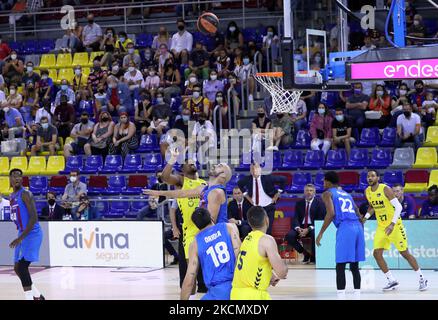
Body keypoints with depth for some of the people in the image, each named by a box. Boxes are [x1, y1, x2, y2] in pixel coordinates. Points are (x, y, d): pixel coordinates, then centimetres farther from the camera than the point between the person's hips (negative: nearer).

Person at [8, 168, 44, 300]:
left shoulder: (25, 194, -15)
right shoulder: (11, 197, 13)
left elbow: (34, 218, -23)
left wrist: (21, 238, -27)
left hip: (32, 234, -10)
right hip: (23, 234, 10)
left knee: (22, 267, -18)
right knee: (17, 268, 13)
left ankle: (29, 297, -14)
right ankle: (37, 296, 26)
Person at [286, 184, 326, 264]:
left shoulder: (319, 202, 1)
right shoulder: (299, 203, 12)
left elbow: (320, 220, -7)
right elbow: (296, 218, 6)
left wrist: (308, 229, -20)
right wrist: (298, 228, -17)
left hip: (313, 227, -4)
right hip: (301, 227, 4)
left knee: (315, 234, -38)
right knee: (289, 235, -24)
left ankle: (313, 257, -13)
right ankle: (306, 253, -5)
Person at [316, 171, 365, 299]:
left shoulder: (327, 194, 7)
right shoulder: (346, 194, 28)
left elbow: (331, 213, -9)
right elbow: (358, 214, 23)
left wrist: (321, 233, -6)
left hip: (345, 228, -6)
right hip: (358, 227, 6)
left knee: (340, 267, -3)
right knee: (354, 266, 14)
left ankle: (341, 296, -8)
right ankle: (357, 295, 14)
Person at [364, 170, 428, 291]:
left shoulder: (385, 189, -17)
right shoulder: (367, 192, 3)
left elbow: (398, 207, -19)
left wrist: (392, 224, -28)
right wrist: (365, 217, 5)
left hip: (394, 225, -6)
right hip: (381, 227, 6)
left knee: (405, 253, -2)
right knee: (377, 254, -5)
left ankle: (422, 279, 11)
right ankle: (392, 281, 5)